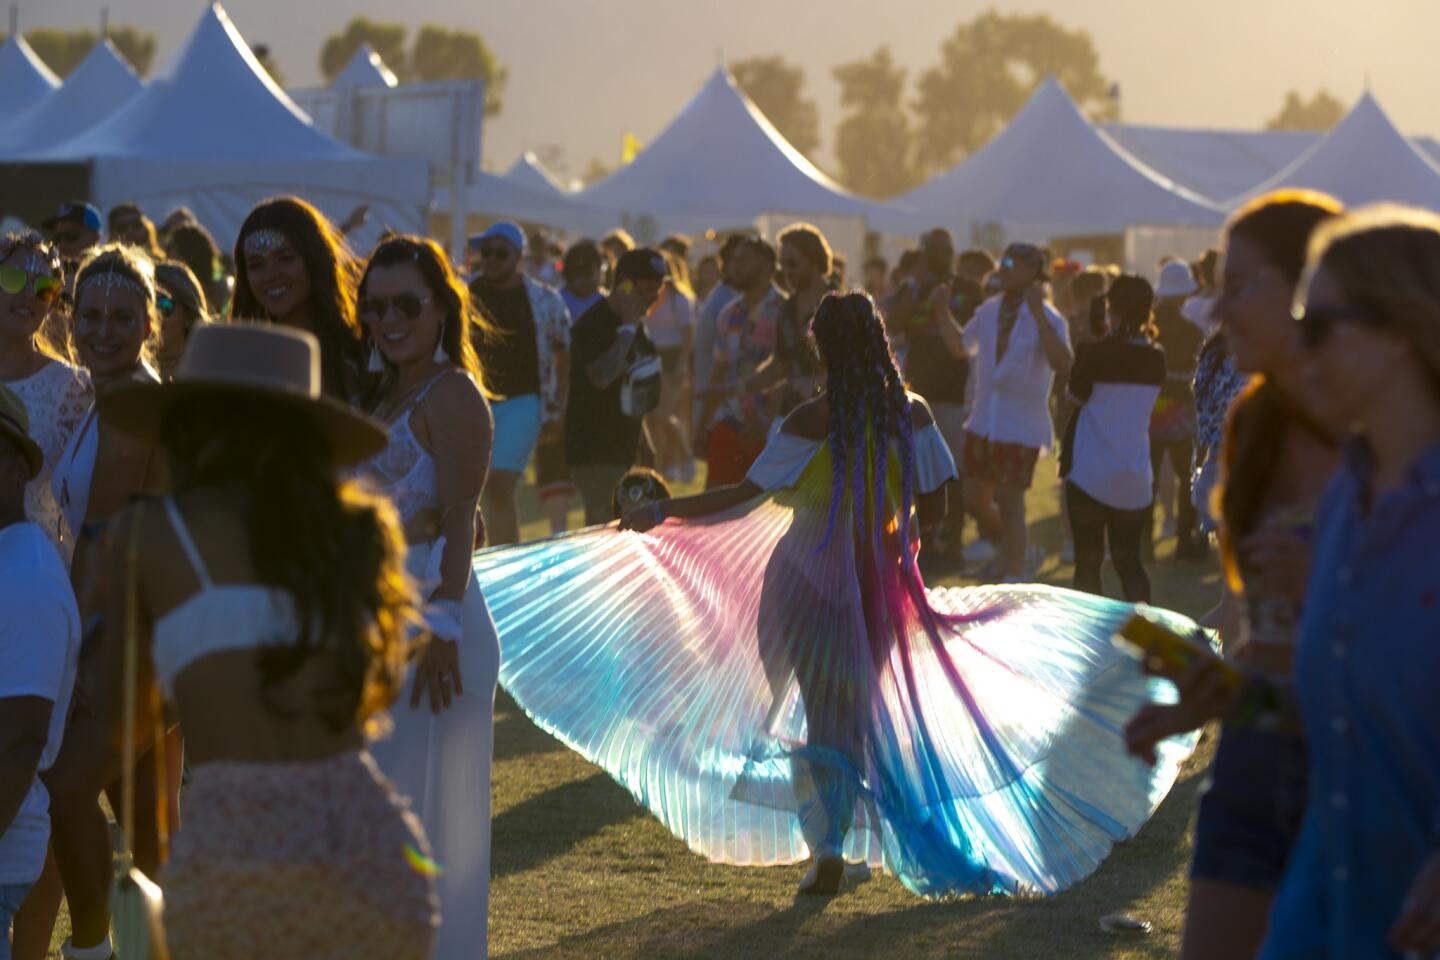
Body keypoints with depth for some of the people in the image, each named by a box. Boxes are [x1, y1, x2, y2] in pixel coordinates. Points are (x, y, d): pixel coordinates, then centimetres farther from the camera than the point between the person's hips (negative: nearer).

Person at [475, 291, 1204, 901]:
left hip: (810, 580, -3)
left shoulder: (814, 422, -16)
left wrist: (663, 512, -15)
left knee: (818, 708, 8)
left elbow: (750, 495, -18)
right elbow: (933, 508, 0)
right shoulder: (912, 414, -4)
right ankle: (836, 849, 16)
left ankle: (827, 848, 1)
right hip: (881, 589, 3)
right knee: (860, 714, 14)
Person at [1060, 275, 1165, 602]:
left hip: (1090, 474, -4)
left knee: (1088, 561, 5)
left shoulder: (1093, 354, -15)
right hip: (1136, 479, 4)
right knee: (1129, 559, 12)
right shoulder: (1156, 359, 0)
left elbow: (1075, 399, -1)